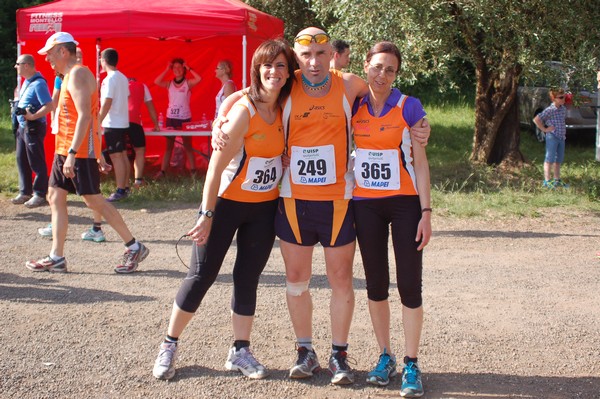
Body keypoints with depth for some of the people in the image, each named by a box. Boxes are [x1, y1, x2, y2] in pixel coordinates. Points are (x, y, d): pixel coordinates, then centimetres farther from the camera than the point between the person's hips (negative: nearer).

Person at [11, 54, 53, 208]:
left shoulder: (38, 83, -17)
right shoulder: (26, 82, 14)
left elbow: (49, 106, -23)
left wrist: (32, 116, -25)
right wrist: (19, 110, 5)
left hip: (34, 128, -10)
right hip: (22, 126, 10)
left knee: (36, 162, -3)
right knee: (21, 160, 14)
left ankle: (40, 195, 3)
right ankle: (25, 192, 23)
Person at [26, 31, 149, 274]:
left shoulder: (77, 74, -13)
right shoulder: (70, 76, 18)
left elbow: (84, 116, -23)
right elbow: (88, 116, 20)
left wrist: (72, 153, -28)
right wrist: (97, 152, 21)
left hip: (79, 152, -10)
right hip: (64, 151, 10)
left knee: (94, 201, -6)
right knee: (55, 197, 8)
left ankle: (134, 248, 3)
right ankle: (56, 258, 11)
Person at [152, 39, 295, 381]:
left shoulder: (285, 110, -1)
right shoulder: (244, 110, -18)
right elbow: (216, 166, -18)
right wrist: (207, 215, -18)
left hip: (265, 207, 5)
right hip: (228, 202, -5)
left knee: (248, 278, 10)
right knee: (202, 275, 0)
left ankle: (241, 351, 20)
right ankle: (169, 346, 13)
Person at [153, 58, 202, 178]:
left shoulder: (188, 83, -2)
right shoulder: (169, 84, 5)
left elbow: (199, 79, -21)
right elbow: (156, 81, -11)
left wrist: (188, 68, -11)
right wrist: (166, 69, -7)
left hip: (185, 118, -3)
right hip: (171, 118, 3)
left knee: (187, 146, 4)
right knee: (168, 146, 7)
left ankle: (193, 171, 8)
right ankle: (162, 171, 7)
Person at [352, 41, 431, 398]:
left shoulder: (409, 107, -4)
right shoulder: (352, 108, 3)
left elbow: (420, 162, -4)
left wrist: (426, 212, -9)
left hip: (404, 203, -3)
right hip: (365, 204, 3)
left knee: (409, 285, -2)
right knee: (376, 285, 10)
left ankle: (412, 366, 7)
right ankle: (386, 357, 24)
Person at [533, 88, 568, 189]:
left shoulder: (563, 109, 9)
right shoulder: (550, 110, -16)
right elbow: (536, 119, -19)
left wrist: (563, 130, 14)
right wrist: (544, 129, -13)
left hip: (561, 137, 8)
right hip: (552, 137, -8)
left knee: (559, 160, 14)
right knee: (550, 159, -3)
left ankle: (557, 180, 24)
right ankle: (547, 181, 2)